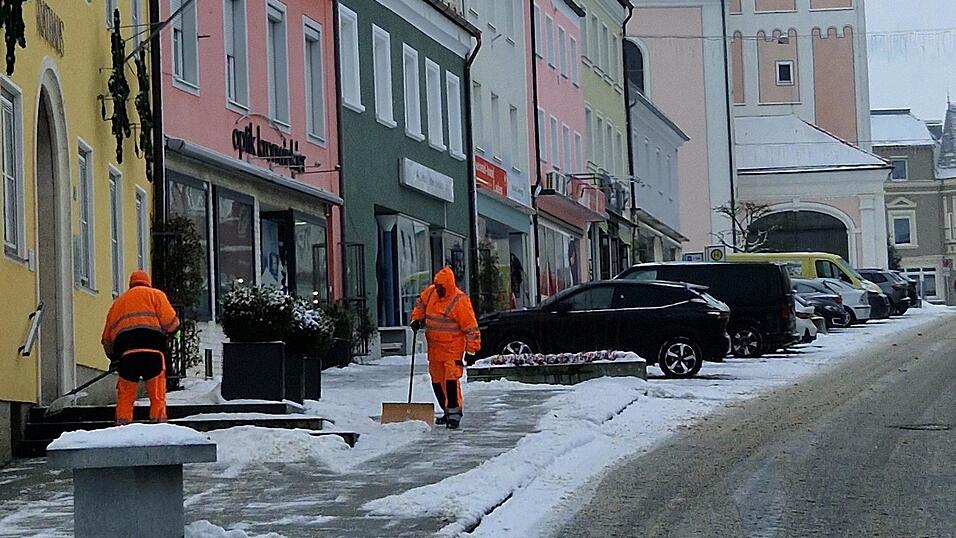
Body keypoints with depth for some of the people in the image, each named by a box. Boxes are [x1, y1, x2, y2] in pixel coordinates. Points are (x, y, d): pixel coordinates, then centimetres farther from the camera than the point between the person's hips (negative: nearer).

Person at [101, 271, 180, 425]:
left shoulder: (118, 302, 31)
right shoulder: (154, 294, 17)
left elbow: (107, 338, 27)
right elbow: (169, 320, 2)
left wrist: (113, 357, 34)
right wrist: (172, 329, 22)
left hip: (125, 353, 4)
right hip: (152, 350, -4)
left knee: (125, 396, 8)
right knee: (157, 396, -2)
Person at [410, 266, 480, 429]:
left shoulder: (460, 301, -17)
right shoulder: (430, 292, 3)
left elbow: (470, 326, -15)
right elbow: (421, 303, 25)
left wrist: (472, 347, -16)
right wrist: (417, 319, 12)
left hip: (453, 347, -7)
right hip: (434, 346, 7)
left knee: (451, 379, -17)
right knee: (437, 381, 12)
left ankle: (454, 412, -16)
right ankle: (447, 410, 24)